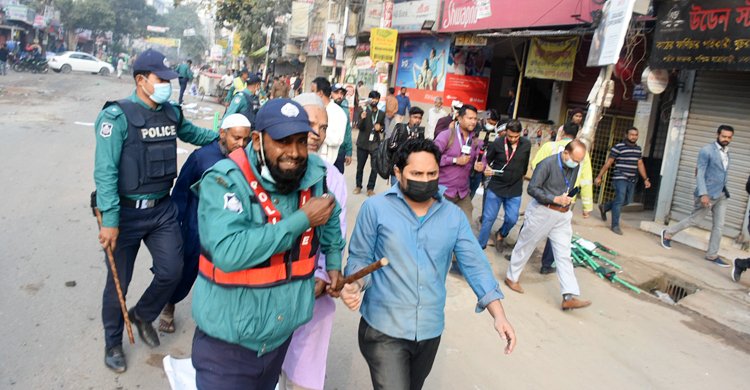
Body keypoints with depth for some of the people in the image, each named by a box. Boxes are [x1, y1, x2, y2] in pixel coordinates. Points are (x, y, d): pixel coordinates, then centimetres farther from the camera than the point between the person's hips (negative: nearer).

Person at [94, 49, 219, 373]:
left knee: (172, 270, 9)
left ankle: (143, 315, 38)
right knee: (119, 282, 10)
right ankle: (113, 342, 33)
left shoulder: (171, 113, 3)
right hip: (126, 213, -5)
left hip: (162, 209, 5)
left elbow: (192, 133, 27)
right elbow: (105, 172, -19)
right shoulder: (117, 116, -16)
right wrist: (110, 221, -22)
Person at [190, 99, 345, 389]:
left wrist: (333, 262, 17)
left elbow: (331, 216, 16)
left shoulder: (314, 174, -6)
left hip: (281, 334, 6)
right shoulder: (225, 181, -23)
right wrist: (302, 219, -30)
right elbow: (228, 253, -37)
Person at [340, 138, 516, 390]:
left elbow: (475, 265, -1)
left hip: (429, 330, 5)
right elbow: (360, 258, -5)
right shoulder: (375, 208, -10)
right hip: (384, 329, -4)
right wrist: (354, 286, -26)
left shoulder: (453, 216, 0)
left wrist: (499, 315, -11)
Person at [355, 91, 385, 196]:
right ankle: (358, 186, 25)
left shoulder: (381, 114, 4)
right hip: (363, 143, -2)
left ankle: (370, 188, 12)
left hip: (375, 144, 2)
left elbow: (383, 126, 15)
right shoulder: (364, 111, -5)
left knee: (375, 168, 0)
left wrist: (380, 128, -9)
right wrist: (363, 119, -31)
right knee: (360, 166, 9)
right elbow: (360, 127, -11)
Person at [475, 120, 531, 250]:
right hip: (496, 187, -2)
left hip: (515, 189, 2)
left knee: (512, 219, 1)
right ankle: (479, 246, 17)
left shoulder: (526, 145, -4)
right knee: (488, 218, 2)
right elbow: (487, 160, -1)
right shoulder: (497, 143, -12)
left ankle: (501, 235, 33)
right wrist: (487, 168, -20)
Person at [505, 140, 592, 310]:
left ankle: (569, 297, -1)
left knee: (564, 255, 0)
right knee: (525, 246, 10)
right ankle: (511, 277, 30)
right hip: (542, 212, -5)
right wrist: (555, 199, -24)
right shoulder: (547, 164, -18)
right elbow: (532, 188, -20)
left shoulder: (576, 167, 3)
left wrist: (568, 199, 8)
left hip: (563, 216, 6)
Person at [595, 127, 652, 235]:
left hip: (631, 180, 7)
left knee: (627, 201, 14)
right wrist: (599, 177, -8)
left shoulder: (638, 149, 13)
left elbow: (640, 164, 18)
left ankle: (604, 207, 34)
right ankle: (615, 225, -2)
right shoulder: (618, 147, -8)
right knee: (620, 200, -10)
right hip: (620, 179, -7)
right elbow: (608, 163, -7)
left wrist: (645, 179, 12)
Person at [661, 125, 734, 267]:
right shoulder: (706, 150, -12)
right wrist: (703, 194, -23)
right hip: (708, 194, -7)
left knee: (719, 225, 6)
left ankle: (712, 255, 13)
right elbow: (700, 174, -16)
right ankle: (668, 233, 20)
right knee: (694, 220, 1)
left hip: (722, 195, 7)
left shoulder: (726, 153, 12)